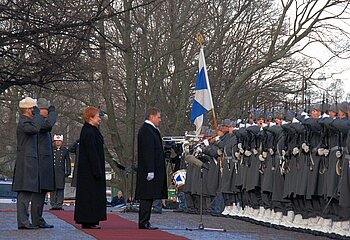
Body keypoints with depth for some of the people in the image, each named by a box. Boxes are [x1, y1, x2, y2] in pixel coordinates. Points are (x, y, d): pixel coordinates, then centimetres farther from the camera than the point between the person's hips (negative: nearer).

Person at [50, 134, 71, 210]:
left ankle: (59, 205, 3)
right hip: (52, 172, -1)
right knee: (53, 188, -3)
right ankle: (53, 205, 0)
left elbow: (68, 161, 13)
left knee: (61, 189, -1)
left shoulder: (65, 150, 9)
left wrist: (68, 171, 7)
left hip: (61, 173, 1)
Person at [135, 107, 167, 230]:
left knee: (148, 197, 11)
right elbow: (147, 152, -20)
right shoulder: (146, 130, -15)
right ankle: (144, 223, -5)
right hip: (149, 170, -10)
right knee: (147, 197, -7)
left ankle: (144, 223, 14)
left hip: (153, 170, 10)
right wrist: (150, 170, -23)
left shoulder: (151, 130, 18)